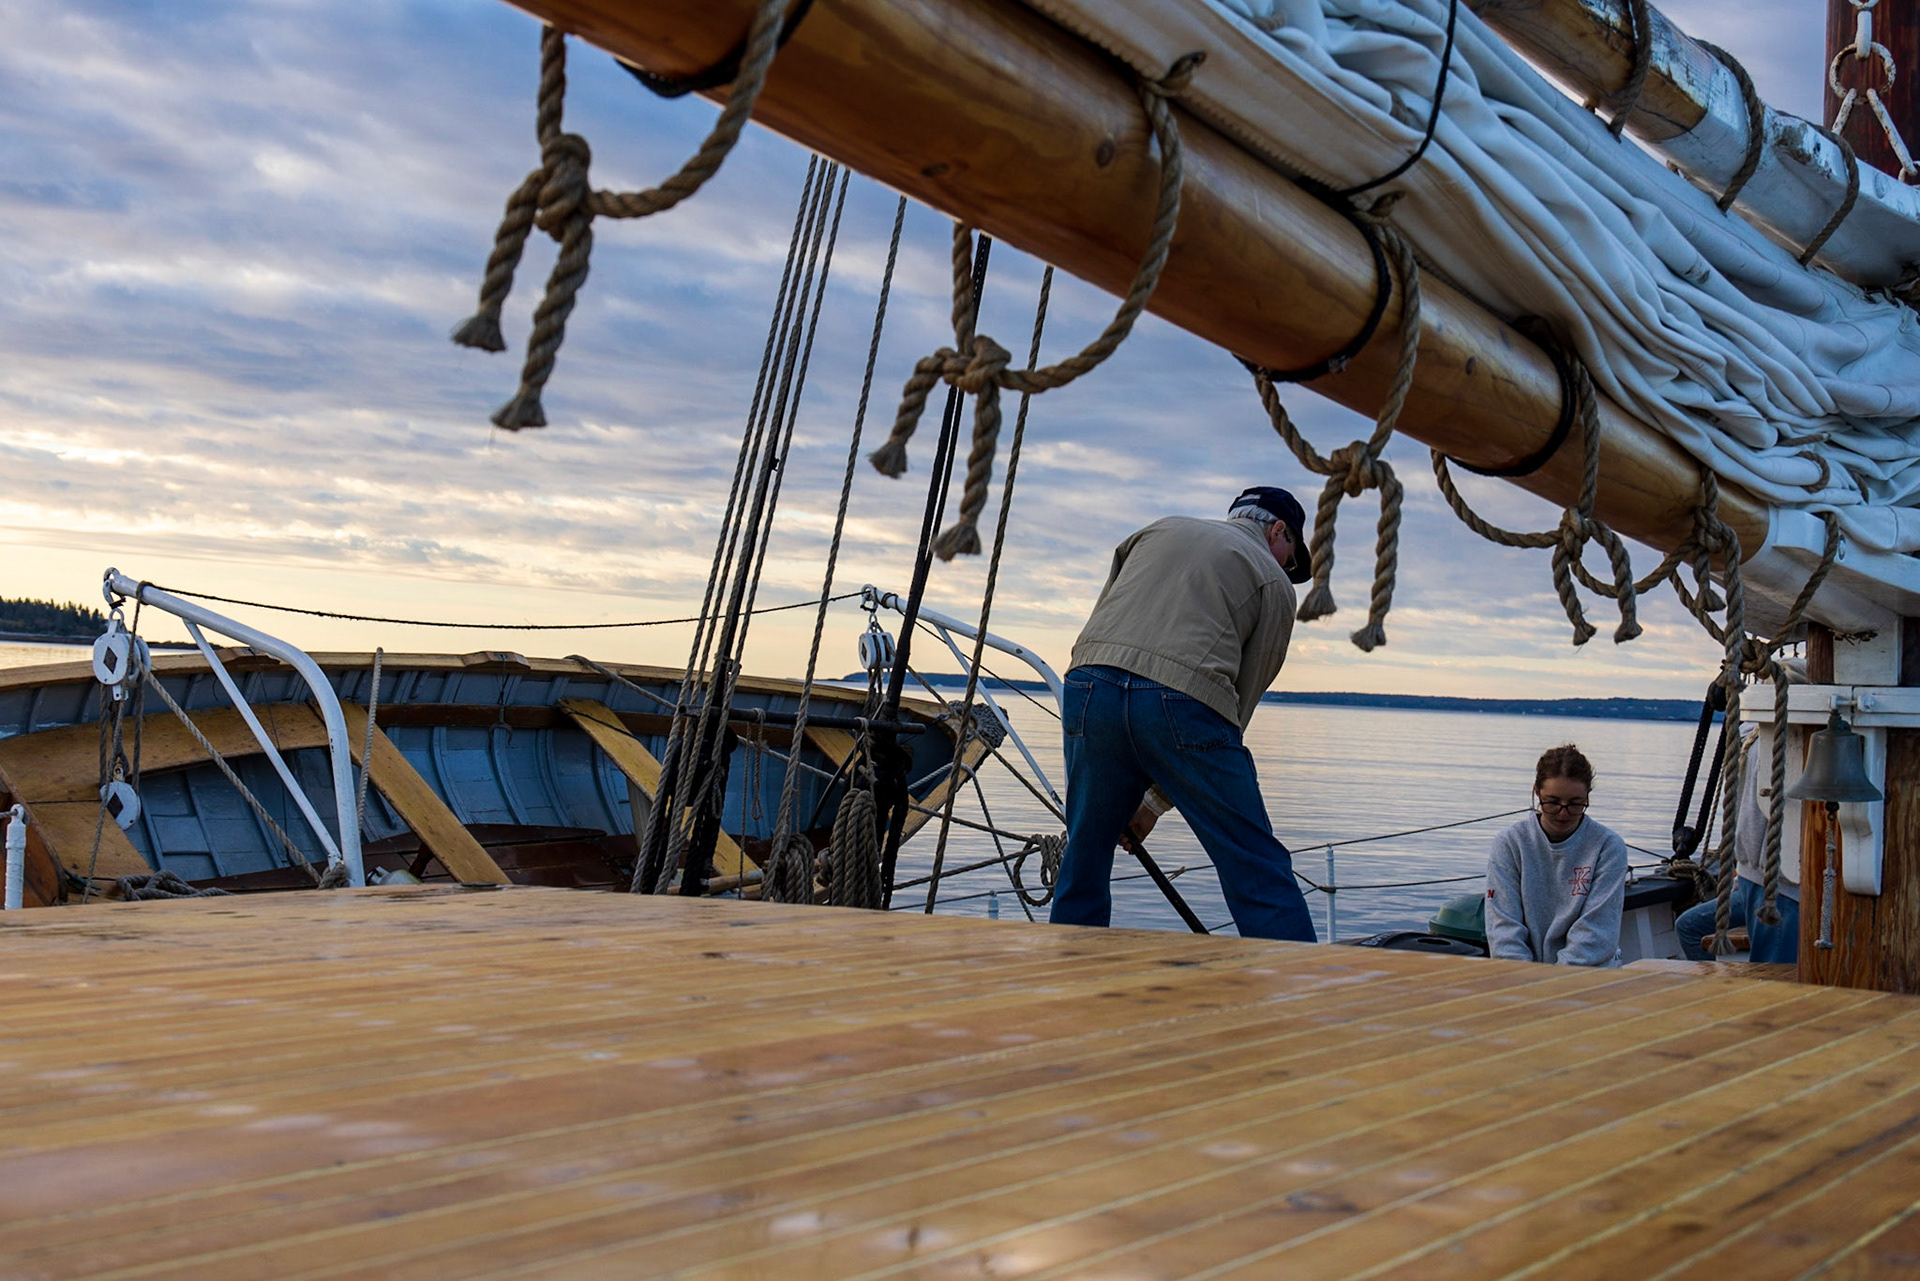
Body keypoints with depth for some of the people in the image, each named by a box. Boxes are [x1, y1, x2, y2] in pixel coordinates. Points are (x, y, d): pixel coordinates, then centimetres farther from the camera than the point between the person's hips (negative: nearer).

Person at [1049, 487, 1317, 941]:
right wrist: (1159, 798, 16)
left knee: (1083, 864, 17)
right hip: (1181, 703, -4)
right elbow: (1241, 698, 13)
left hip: (1089, 686, 4)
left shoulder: (1160, 528, 31)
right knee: (1258, 872, 2)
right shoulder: (1273, 580, 18)